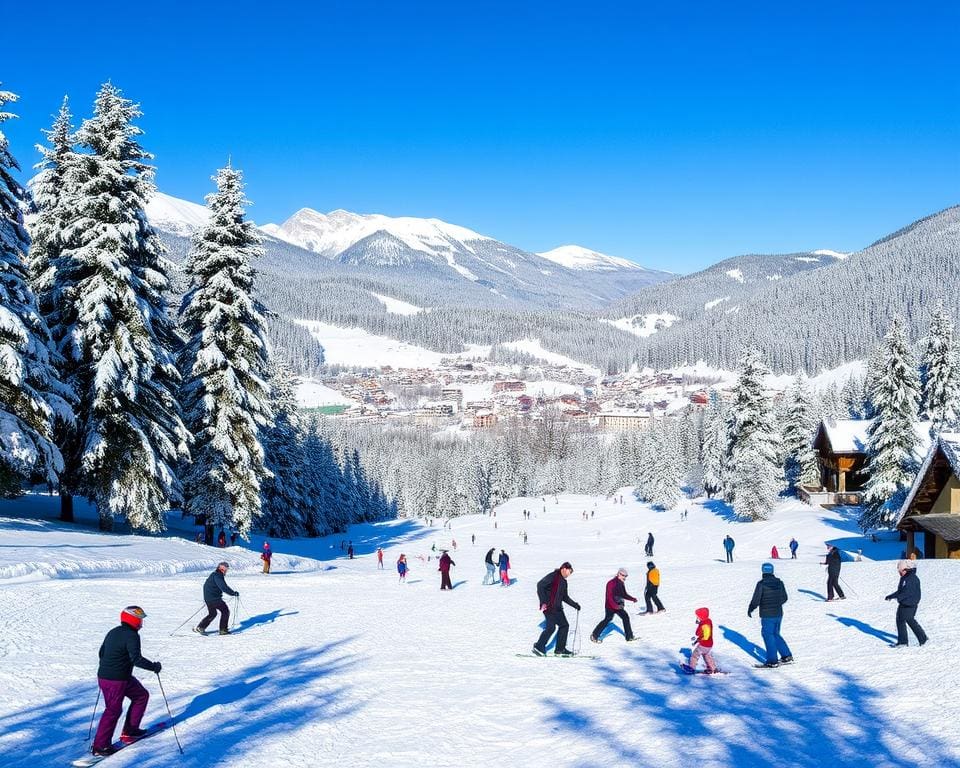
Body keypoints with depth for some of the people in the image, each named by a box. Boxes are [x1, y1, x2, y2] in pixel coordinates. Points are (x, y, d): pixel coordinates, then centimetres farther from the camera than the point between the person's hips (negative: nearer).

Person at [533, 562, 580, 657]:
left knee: (564, 625, 7)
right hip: (548, 607, -9)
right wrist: (543, 602, -21)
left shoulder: (563, 581, 18)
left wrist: (574, 604, 19)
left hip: (557, 608, 9)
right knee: (551, 627, -15)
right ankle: (539, 647, -3)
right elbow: (540, 585, -17)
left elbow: (565, 597, 28)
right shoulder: (553, 576, -9)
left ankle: (560, 649, 13)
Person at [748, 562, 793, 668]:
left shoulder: (761, 584, -14)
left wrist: (750, 610, 2)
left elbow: (755, 600, -14)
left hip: (767, 615, -6)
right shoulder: (779, 582, 3)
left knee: (768, 636, 3)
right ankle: (787, 656, 19)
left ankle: (772, 661, 3)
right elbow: (784, 598, 11)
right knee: (776, 634, 20)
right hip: (779, 614, 6)